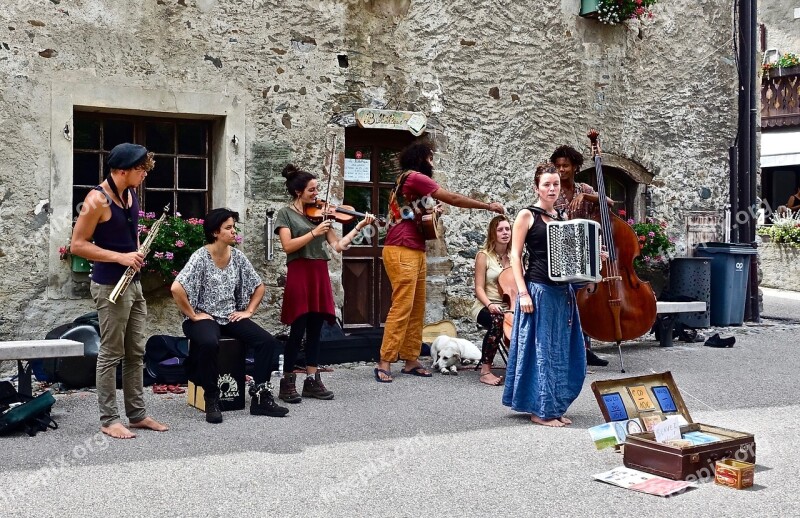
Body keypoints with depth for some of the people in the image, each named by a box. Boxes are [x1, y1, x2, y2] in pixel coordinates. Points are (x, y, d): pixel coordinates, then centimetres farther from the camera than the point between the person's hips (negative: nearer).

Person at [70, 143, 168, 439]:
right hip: (109, 286, -8)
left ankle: (137, 414, 21)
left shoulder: (131, 194, 9)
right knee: (111, 354, -1)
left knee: (135, 353, 12)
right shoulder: (97, 199, -16)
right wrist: (119, 257, -22)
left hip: (133, 283, 8)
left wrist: (136, 252, 3)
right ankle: (109, 420, 9)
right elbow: (77, 245, -16)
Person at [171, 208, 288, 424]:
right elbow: (176, 288, -22)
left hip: (231, 316, 6)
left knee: (267, 341, -15)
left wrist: (248, 311, 4)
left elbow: (259, 286, 16)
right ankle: (211, 400, -20)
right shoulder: (201, 257, -11)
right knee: (209, 343, -39)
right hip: (205, 317, -5)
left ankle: (260, 397, -7)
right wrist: (192, 315, -18)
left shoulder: (237, 256, 5)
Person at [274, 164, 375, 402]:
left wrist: (359, 227, -2)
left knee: (315, 329, 7)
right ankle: (287, 383, 4)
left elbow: (338, 245, 7)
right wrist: (315, 232, -18)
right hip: (299, 274, -5)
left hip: (320, 273, 5)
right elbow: (288, 246, -14)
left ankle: (312, 381, 13)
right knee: (298, 330, -6)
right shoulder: (286, 214, 0)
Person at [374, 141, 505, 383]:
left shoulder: (410, 181, 25)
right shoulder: (415, 177, -7)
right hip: (402, 252, -10)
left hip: (415, 252, 10)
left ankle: (410, 360, 11)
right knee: (402, 307, -12)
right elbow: (452, 198, -9)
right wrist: (488, 206, -2)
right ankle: (385, 363, -10)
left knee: (417, 309, 8)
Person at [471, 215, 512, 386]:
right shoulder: (484, 256, -1)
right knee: (497, 320, -39)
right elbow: (479, 288, -6)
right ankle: (485, 370, -30)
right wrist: (489, 304, -25)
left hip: (510, 306, 4)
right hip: (485, 307, -4)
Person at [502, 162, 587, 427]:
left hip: (563, 290, 7)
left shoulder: (562, 217, 15)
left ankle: (556, 407, 20)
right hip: (538, 289, -6)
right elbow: (515, 255, -8)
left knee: (564, 350, 8)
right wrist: (523, 292, -16)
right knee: (542, 349, -2)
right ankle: (540, 410, 7)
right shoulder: (527, 215, -3)